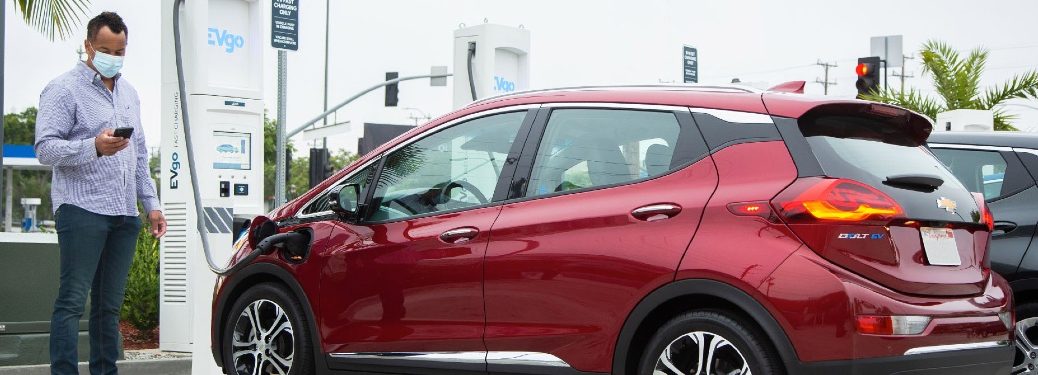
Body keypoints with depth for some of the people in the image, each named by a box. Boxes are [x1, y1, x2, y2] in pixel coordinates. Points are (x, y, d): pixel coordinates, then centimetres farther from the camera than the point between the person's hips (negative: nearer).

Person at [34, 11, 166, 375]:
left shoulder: (128, 92, 19)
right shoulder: (64, 89, -3)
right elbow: (46, 148, -12)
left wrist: (151, 203, 18)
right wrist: (94, 147, -27)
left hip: (125, 214, 7)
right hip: (82, 209, -7)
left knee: (109, 304, 9)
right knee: (73, 301, -7)